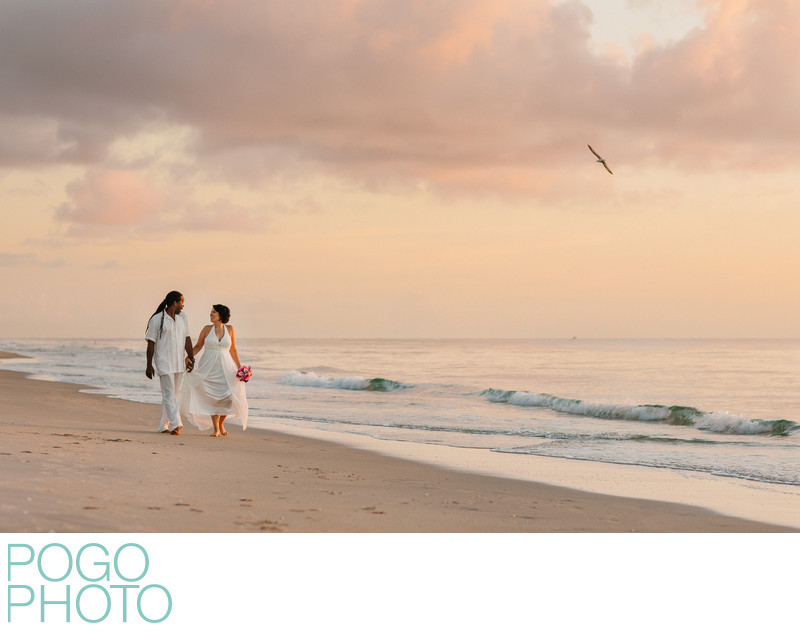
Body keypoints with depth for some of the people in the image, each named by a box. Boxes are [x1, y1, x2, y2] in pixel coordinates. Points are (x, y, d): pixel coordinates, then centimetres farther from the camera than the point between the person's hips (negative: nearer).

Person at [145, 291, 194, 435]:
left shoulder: (182, 317, 10)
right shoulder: (157, 320, -7)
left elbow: (187, 339, 13)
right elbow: (151, 343, -6)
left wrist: (191, 358, 8)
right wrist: (149, 366, -6)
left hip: (179, 363, 6)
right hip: (164, 363, -6)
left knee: (172, 395, 9)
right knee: (169, 395, -10)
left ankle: (163, 426, 17)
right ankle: (175, 425, -16)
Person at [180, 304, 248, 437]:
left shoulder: (230, 329, 5)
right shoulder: (207, 329, 4)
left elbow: (233, 350, 11)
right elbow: (197, 347, 10)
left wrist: (239, 367, 6)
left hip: (225, 367, 1)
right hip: (208, 367, -1)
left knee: (229, 396, -9)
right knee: (213, 397, -6)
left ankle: (221, 423, 15)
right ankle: (216, 429, 0)